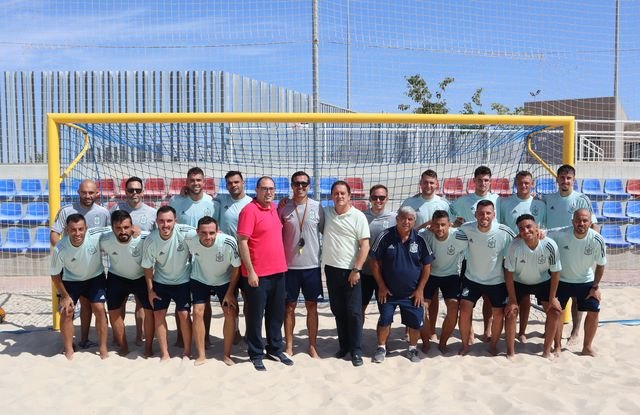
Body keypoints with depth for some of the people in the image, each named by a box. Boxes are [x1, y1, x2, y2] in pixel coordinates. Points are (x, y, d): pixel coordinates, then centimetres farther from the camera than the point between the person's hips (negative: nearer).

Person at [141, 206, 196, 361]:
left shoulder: (185, 233, -29)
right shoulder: (150, 241, -21)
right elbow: (148, 267, -7)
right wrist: (150, 290, -2)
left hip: (183, 280, -2)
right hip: (160, 281, 2)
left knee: (184, 314, -3)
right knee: (158, 314, 3)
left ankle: (187, 351, 16)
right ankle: (164, 353, 18)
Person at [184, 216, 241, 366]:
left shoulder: (229, 243, -35)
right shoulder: (189, 241, -30)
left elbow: (236, 268, -20)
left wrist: (230, 293, -15)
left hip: (225, 281, -1)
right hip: (200, 280, 1)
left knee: (231, 314, -5)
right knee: (198, 313, -6)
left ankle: (226, 354, 11)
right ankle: (201, 355, 8)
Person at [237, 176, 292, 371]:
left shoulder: (273, 207, 11)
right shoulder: (249, 210, -12)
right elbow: (242, 242, -16)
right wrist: (250, 271, -18)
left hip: (278, 271, 8)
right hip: (258, 274, -7)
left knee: (276, 314, 16)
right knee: (255, 315, 5)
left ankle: (275, 350, 30)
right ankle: (256, 354, 17)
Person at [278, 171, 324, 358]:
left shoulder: (317, 207, 0)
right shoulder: (283, 208, 0)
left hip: (312, 265, 0)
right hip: (289, 265, 0)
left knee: (311, 306, 9)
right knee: (289, 306, 8)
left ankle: (313, 345, 21)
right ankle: (288, 345, 21)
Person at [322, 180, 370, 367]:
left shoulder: (358, 216, -7)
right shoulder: (325, 212, 3)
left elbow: (365, 245, -9)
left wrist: (356, 270, -14)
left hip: (350, 271, -4)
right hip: (331, 269, 4)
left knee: (353, 312, -1)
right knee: (338, 311, 13)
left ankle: (356, 351, 8)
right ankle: (344, 345, 26)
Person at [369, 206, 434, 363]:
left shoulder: (420, 240, -7)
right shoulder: (385, 236, -12)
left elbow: (427, 265, 0)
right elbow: (374, 261, -6)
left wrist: (420, 289, -3)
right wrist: (381, 286, -7)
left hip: (412, 293, 2)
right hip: (388, 291, -1)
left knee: (416, 321, 7)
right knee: (384, 320, 6)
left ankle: (412, 349, 29)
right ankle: (381, 348, 26)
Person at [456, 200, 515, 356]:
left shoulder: (504, 232, -22)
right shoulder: (466, 229, -17)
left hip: (497, 281, 0)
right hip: (472, 279, 1)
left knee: (498, 314, 7)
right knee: (464, 310, -5)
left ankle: (493, 345, 32)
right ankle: (465, 344, 17)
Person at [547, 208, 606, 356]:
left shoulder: (597, 240, -21)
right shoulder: (560, 234, -26)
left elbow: (601, 264, -7)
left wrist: (595, 287, -3)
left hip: (586, 282, 1)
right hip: (561, 280, -1)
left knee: (594, 311, 0)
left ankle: (587, 347, 19)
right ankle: (557, 347, 19)